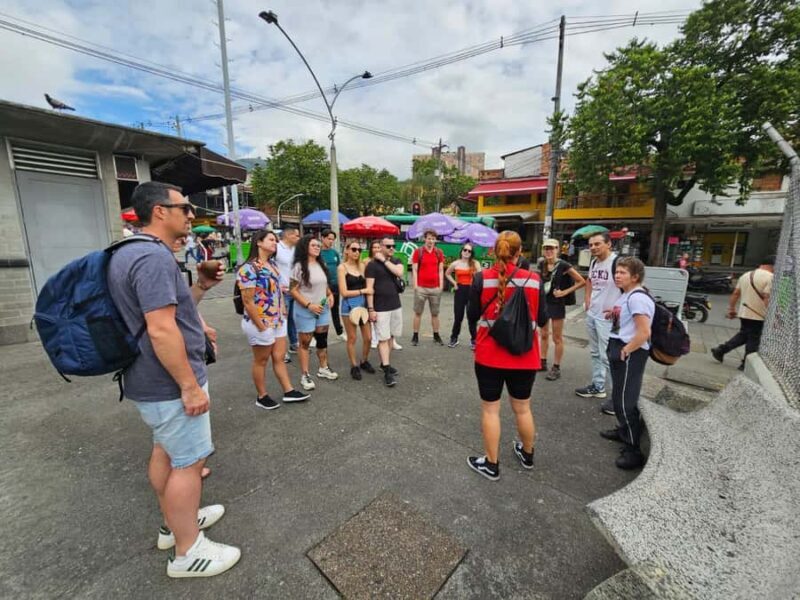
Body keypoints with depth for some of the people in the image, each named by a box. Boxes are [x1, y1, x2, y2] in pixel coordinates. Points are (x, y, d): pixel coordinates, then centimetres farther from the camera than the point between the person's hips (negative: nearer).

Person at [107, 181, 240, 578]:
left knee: (166, 451, 22)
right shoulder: (154, 256, -24)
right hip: (170, 384, -11)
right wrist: (190, 385, -24)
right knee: (189, 462, 4)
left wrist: (200, 286, 6)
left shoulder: (135, 252, 11)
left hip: (153, 381, 11)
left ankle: (175, 522, 42)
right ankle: (188, 551, 22)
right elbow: (161, 329, -29)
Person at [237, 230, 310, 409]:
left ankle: (288, 391, 27)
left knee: (279, 357, 15)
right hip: (261, 322, -8)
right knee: (261, 361, 9)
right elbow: (248, 301, -20)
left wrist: (283, 312, 9)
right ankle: (262, 397, 27)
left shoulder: (272, 264, 7)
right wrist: (260, 326, -18)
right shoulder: (249, 268, -19)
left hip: (278, 320, 8)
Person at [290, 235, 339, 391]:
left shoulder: (321, 265, 8)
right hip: (305, 310, -6)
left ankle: (323, 368, 32)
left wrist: (330, 294, -1)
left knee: (323, 339, 15)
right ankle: (305, 375, 15)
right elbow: (293, 290, -14)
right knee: (305, 342, 4)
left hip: (323, 309, 7)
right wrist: (309, 305, -20)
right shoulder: (299, 266, -13)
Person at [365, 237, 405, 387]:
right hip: (380, 308, -6)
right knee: (383, 339, -4)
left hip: (396, 306, 6)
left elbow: (399, 272, -14)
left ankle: (385, 363, 27)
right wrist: (371, 309, -16)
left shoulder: (396, 261, 9)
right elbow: (369, 288, -12)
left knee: (390, 336, 12)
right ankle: (387, 371, -1)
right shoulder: (372, 264, -8)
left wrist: (384, 260, -12)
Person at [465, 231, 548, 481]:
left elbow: (473, 316, -4)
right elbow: (542, 319, 0)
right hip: (523, 355, 3)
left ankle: (491, 465, 25)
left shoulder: (482, 278, -11)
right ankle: (527, 455, 44)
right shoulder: (534, 279, -7)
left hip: (489, 354, -2)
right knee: (522, 408, 21)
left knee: (490, 409, 12)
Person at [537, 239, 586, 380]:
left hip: (557, 304, -5)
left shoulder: (563, 265, -13)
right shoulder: (541, 264, 3)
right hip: (542, 302, 6)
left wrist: (565, 292, -14)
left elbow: (582, 282, -9)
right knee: (544, 335, 15)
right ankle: (543, 362, 27)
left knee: (557, 338, 4)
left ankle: (556, 368, 14)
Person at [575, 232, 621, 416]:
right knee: (595, 353, 18)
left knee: (609, 356, -5)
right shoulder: (593, 262, 8)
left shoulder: (617, 262, -18)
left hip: (607, 317, -9)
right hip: (591, 314, 9)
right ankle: (598, 387, 32)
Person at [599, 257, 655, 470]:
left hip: (630, 354, -10)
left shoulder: (638, 297, -19)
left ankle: (634, 450, 9)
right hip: (619, 349, 10)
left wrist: (625, 351, -17)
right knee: (618, 397, 23)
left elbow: (644, 333, -24)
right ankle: (624, 431, 42)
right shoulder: (626, 295, 10)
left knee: (626, 400, -3)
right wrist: (614, 315, 11)